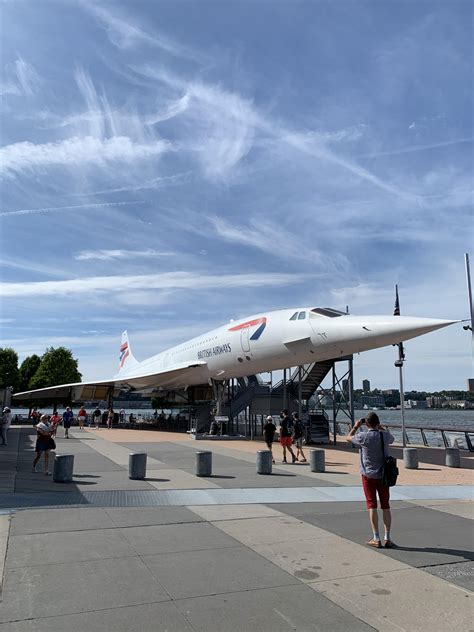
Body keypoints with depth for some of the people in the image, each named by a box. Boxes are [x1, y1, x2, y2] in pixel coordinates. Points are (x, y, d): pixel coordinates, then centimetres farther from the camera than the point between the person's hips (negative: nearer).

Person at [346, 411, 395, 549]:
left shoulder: (363, 437, -15)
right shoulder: (385, 436, -7)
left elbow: (348, 438, 4)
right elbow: (391, 438, 19)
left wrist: (356, 427, 16)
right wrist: (381, 427, 20)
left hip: (368, 475, -3)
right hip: (384, 475, 3)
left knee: (372, 506, 4)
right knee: (386, 506, 9)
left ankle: (376, 539, 5)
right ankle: (388, 538, 13)